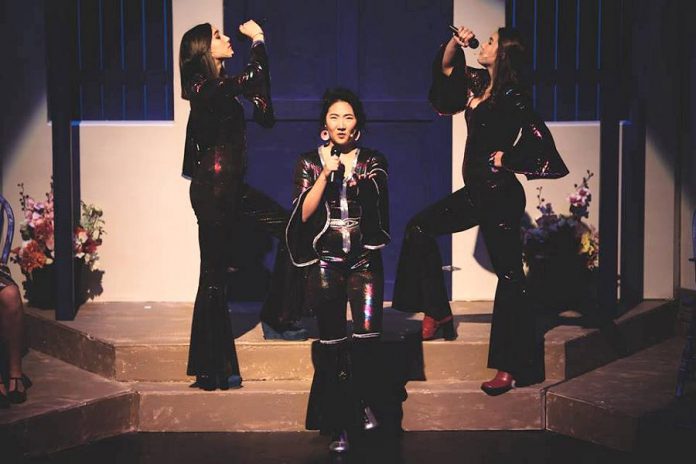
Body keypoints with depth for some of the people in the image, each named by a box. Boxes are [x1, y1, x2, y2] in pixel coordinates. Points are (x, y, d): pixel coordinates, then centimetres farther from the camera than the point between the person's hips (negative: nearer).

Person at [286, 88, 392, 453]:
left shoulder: (373, 161, 8)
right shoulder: (309, 162, 7)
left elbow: (377, 208, -4)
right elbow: (304, 214, -3)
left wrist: (355, 175, -16)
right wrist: (326, 173, -9)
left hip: (364, 260, 0)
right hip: (325, 262, 0)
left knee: (367, 334, -17)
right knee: (330, 346, 0)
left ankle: (367, 403, 5)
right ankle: (338, 427, 9)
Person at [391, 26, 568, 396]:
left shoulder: (512, 98, -17)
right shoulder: (478, 82, 7)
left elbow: (539, 141, -25)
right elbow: (446, 69, 24)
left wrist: (506, 158, -15)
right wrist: (455, 42, 8)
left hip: (501, 196, -9)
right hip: (475, 191, 9)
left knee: (508, 275, -5)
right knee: (420, 227, 12)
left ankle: (512, 368, -2)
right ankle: (437, 313, 17)